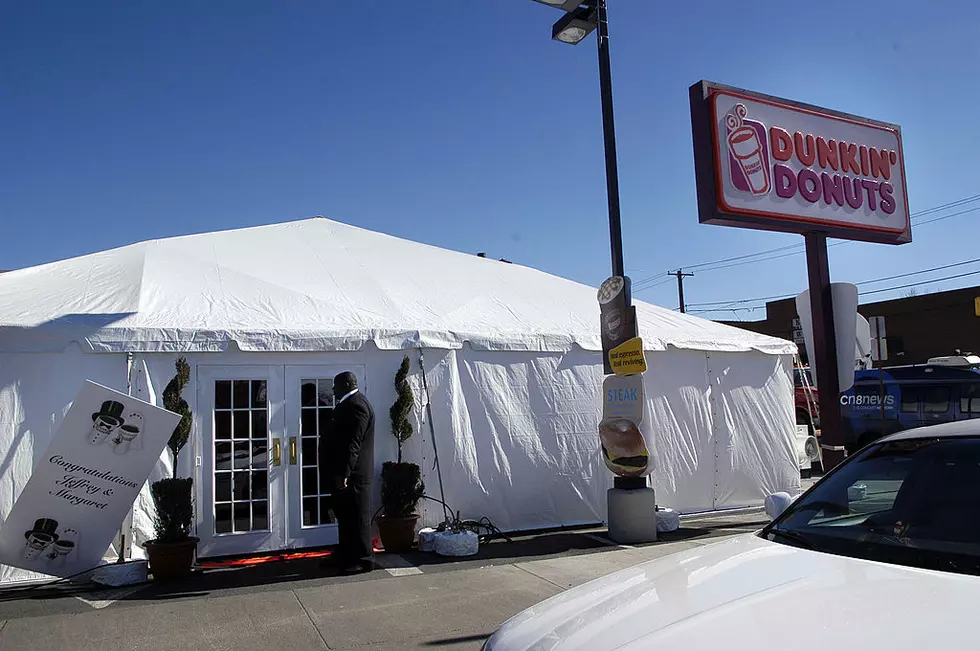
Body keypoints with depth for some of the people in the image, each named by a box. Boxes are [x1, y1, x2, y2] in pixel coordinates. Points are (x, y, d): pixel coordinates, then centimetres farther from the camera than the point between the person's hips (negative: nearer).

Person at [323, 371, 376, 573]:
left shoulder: (356, 405, -17)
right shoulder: (348, 404, 16)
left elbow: (354, 442, -23)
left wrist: (344, 473, -24)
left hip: (353, 474, -11)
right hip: (344, 473, 11)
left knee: (358, 518, -2)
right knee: (344, 517, 17)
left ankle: (363, 560, 6)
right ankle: (345, 557, 27)